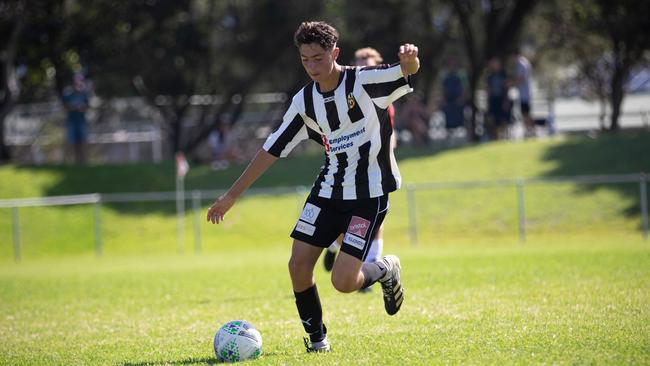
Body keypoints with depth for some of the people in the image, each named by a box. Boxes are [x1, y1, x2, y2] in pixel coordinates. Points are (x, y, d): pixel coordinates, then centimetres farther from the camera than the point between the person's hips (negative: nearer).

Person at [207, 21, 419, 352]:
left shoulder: (364, 82, -13)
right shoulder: (305, 101, 1)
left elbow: (408, 71, -29)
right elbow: (272, 149, 7)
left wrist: (410, 59, -56)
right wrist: (232, 195, 8)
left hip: (369, 195, -5)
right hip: (329, 189, 5)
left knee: (343, 282, -13)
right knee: (298, 266, -5)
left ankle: (386, 270, 21)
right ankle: (317, 339, 14)